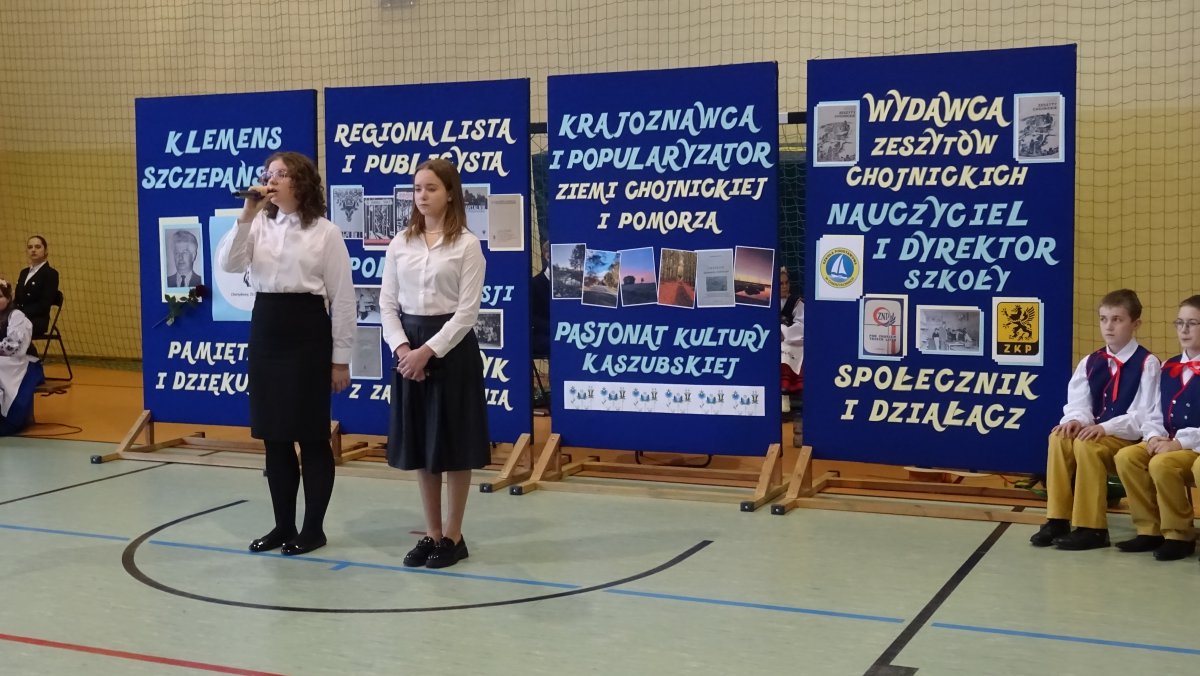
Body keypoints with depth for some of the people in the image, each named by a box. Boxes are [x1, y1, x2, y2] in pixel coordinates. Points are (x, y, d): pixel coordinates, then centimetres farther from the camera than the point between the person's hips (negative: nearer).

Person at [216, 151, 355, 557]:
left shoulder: (325, 232, -4)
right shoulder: (260, 226, 7)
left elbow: (342, 298, -4)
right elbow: (228, 264, -7)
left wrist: (341, 359, -6)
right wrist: (247, 215, -14)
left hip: (307, 334, -5)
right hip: (265, 333, 5)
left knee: (311, 436, 2)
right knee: (273, 436, 10)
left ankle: (313, 528, 13)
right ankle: (283, 525, 21)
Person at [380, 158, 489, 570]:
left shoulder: (467, 245, -6)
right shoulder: (399, 245, 8)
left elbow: (468, 310, -10)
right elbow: (388, 304, 7)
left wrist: (429, 350, -17)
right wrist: (403, 348, -9)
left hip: (452, 346, -4)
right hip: (410, 347, 5)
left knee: (453, 445, 2)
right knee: (420, 445, 9)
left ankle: (453, 536, 14)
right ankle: (432, 534, 20)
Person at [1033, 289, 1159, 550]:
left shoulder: (1147, 364, -7)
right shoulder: (1090, 362, 11)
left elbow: (1144, 416, -13)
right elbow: (1078, 403, 6)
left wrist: (1105, 427, -24)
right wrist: (1076, 420, -18)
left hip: (1130, 438, -5)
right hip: (1096, 432, 5)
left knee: (1086, 445, -32)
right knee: (1059, 438, -24)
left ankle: (1092, 528, -24)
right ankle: (1057, 520, -19)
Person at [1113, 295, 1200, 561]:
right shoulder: (1169, 368, 14)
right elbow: (1156, 413, 14)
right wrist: (1155, 437, -5)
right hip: (1167, 442, 7)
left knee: (1161, 464, -32)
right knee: (1126, 457, -15)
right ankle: (1150, 529, -5)